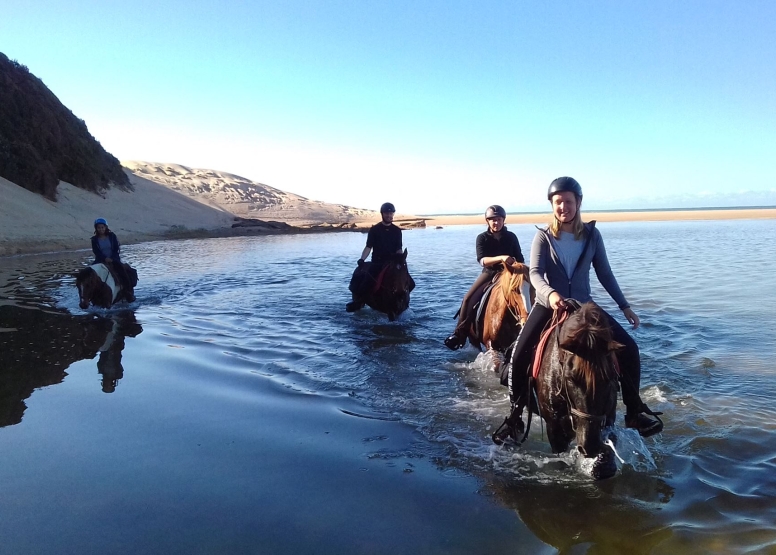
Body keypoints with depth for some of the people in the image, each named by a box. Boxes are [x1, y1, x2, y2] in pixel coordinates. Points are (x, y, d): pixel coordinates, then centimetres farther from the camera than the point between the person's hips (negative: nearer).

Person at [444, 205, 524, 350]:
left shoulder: (511, 237, 3)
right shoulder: (482, 238, -3)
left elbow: (520, 259, 8)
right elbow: (482, 260, -18)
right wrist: (501, 258, -34)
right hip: (489, 273, -1)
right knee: (469, 298, -18)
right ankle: (460, 333, -12)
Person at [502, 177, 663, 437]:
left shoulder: (592, 234, 1)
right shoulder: (543, 236, -5)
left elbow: (604, 273, 7)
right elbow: (535, 273, -17)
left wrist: (625, 306, 6)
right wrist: (550, 293, -38)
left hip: (583, 304, 2)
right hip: (549, 305, -2)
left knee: (629, 349, -8)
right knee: (519, 356, -18)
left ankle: (634, 411, 9)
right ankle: (516, 412, 4)